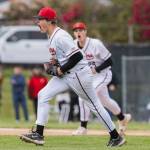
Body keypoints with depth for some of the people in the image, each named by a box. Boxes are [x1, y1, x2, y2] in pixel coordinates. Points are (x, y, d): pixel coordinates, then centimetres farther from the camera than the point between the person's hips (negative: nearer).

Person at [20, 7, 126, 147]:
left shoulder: (60, 37, -21)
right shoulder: (51, 36, 9)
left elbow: (77, 56, -27)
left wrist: (61, 70, -19)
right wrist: (52, 64, 6)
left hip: (79, 73, -10)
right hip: (65, 75, 10)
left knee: (94, 104, -1)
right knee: (43, 95, 0)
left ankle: (116, 137, 10)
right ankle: (38, 134, -2)